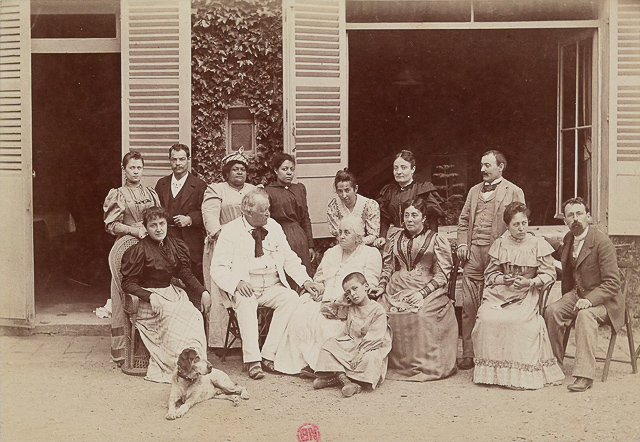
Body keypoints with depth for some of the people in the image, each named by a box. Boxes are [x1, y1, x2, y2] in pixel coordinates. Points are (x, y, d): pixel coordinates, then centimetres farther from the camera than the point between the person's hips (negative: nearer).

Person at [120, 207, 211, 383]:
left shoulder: (174, 245, 10)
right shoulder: (139, 251, -7)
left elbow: (184, 273, 15)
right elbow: (128, 284, -7)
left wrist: (203, 291, 1)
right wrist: (150, 297, -22)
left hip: (171, 292, 6)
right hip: (148, 297, -6)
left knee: (195, 315, -23)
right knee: (174, 314, -33)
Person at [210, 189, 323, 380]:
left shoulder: (274, 227, 12)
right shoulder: (230, 231, -1)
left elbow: (290, 259, 17)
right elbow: (217, 269, -6)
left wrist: (305, 280, 0)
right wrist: (237, 283, -25)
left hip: (273, 287, 4)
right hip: (245, 286, -4)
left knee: (291, 297, -26)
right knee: (245, 302, -36)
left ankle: (269, 355, -23)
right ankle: (252, 360, -36)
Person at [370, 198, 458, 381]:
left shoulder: (437, 240, 7)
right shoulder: (395, 239, 19)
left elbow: (442, 275, 0)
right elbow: (387, 268, 22)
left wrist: (422, 293, -14)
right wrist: (381, 286, 3)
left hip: (427, 289, -3)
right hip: (397, 289, 4)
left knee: (421, 314, -32)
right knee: (387, 312, -24)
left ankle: (423, 366, -19)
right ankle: (395, 364, -14)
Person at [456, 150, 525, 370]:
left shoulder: (514, 192, 5)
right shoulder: (474, 191, 20)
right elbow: (463, 220, 22)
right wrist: (462, 244, 7)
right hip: (473, 253, 4)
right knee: (469, 304, 0)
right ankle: (469, 355, 5)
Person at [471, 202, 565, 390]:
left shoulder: (538, 244, 5)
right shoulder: (499, 244, 11)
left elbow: (549, 274, 4)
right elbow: (490, 274, 16)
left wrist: (529, 282, -13)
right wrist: (503, 279, -6)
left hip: (526, 295, -2)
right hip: (499, 293, 2)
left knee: (518, 321, -33)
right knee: (487, 318, -27)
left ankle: (521, 373, -19)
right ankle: (489, 370, -10)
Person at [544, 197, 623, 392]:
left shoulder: (603, 242, -17)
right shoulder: (568, 239, 5)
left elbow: (612, 283, -20)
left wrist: (590, 300, -33)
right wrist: (566, 301, 17)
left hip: (602, 298, -6)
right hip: (577, 294, 6)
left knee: (586, 315, -36)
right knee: (551, 310, -20)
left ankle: (584, 375, -37)